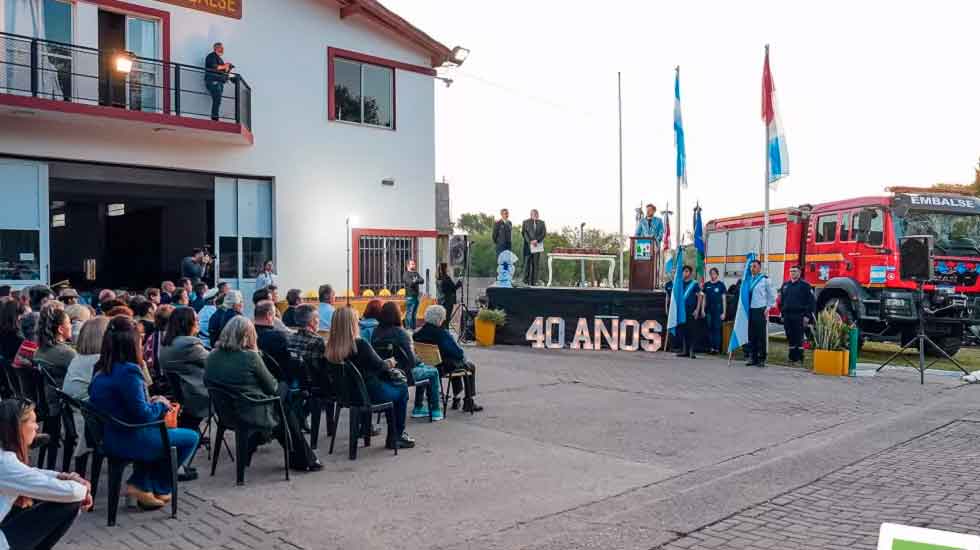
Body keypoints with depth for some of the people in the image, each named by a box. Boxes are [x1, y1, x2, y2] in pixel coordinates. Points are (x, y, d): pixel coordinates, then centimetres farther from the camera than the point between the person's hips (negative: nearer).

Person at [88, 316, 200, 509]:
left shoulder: (101, 370, 3)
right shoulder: (128, 371, -24)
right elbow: (143, 415, -24)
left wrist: (150, 402, 8)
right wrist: (161, 404, -5)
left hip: (108, 438, 9)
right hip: (128, 440, -9)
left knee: (159, 431, 33)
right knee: (191, 437, 7)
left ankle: (139, 484, 24)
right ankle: (159, 490, 19)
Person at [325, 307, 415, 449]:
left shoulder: (330, 346, -6)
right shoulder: (360, 344, -25)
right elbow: (379, 365, -16)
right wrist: (390, 363, 5)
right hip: (369, 393, -7)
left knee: (393, 384, 26)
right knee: (402, 390, 18)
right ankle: (397, 437, 24)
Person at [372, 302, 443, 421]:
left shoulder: (376, 332, -5)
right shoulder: (400, 333, -22)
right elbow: (412, 359, -21)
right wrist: (418, 361, 4)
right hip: (403, 373, -7)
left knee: (421, 366, 31)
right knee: (433, 372, 18)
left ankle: (419, 408, 35)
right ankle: (435, 410, 23)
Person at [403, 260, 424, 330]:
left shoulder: (416, 273, 17)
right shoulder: (406, 274, -2)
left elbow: (422, 280, 3)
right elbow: (410, 283, -16)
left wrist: (416, 281, -14)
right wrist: (418, 281, -8)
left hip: (416, 296, 7)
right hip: (410, 296, -7)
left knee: (414, 314, 11)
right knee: (409, 314, -8)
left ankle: (413, 328, 16)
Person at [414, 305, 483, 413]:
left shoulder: (418, 333, -8)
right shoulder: (442, 333, -26)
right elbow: (458, 353, -22)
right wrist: (463, 357, 2)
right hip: (443, 367, -7)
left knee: (456, 363, 35)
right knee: (471, 367, 18)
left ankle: (456, 399, 39)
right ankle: (469, 402, 20)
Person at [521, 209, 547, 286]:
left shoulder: (541, 223, 12)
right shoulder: (525, 222, 6)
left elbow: (544, 233, 3)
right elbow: (524, 233, -3)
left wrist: (536, 240, -11)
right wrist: (530, 241, -14)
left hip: (538, 245, 2)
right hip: (528, 245, -2)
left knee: (535, 263, -1)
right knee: (527, 262, -5)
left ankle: (533, 281, -1)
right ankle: (526, 279, 2)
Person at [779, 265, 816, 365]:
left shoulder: (805, 285, -2)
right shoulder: (785, 285, 15)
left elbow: (812, 301, -5)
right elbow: (781, 300, 21)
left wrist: (808, 316, -10)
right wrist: (782, 314, 14)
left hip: (798, 316, -5)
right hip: (787, 316, 5)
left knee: (798, 338, -3)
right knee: (790, 338, 8)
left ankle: (799, 358, 2)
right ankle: (792, 357, 14)